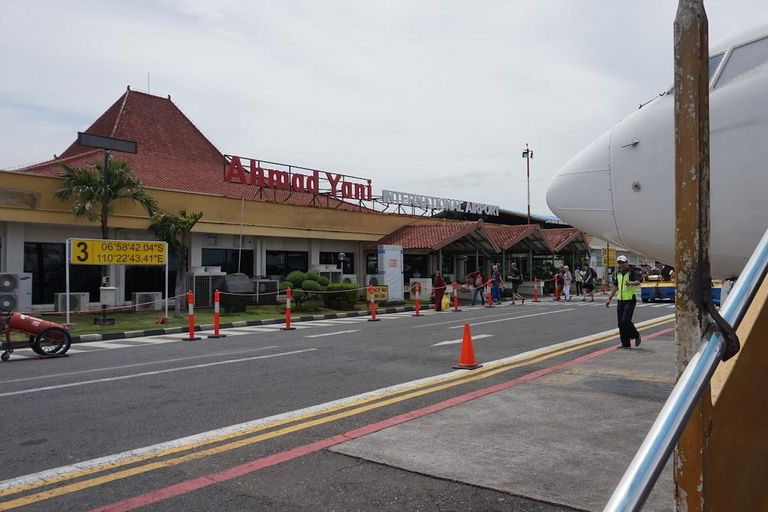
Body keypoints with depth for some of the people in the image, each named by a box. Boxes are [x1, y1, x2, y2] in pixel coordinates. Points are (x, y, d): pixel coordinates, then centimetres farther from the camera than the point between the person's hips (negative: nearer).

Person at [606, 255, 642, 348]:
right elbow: (615, 286, 21)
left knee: (625, 321, -15)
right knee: (620, 323, 5)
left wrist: (631, 283, -48)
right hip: (620, 300, 7)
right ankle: (626, 344, 12)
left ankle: (636, 335, 10)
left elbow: (638, 282, -26)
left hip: (630, 300, -7)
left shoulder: (633, 272, -8)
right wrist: (609, 299, 17)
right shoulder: (618, 273, 13)